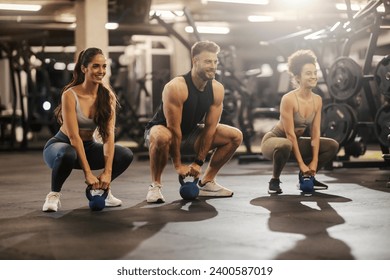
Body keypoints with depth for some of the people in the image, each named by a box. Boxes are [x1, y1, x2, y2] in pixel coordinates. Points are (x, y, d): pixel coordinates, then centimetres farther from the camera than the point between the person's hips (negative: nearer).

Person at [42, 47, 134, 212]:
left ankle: (102, 189, 7)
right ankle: (54, 194, -13)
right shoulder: (70, 95, -22)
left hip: (89, 146, 4)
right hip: (62, 144, -4)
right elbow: (74, 136, -27)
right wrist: (88, 173, -32)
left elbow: (108, 134, -16)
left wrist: (107, 172, -26)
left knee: (126, 155, -19)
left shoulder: (108, 96, -9)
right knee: (67, 155, -40)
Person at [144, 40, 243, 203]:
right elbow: (174, 128, -26)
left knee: (235, 136, -4)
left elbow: (210, 127, -9)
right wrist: (178, 165, -22)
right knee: (162, 138, -43)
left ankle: (206, 183, 7)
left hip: (189, 135, 6)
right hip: (163, 130, -6)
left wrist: (199, 162, -11)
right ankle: (155, 185, -19)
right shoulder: (176, 87, -29)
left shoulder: (217, 89, -11)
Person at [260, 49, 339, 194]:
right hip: (273, 140, -7)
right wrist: (301, 164, -25)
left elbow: (315, 132, -5)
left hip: (296, 141, 7)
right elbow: (290, 134, -26)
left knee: (333, 146, -2)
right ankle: (274, 180, -14)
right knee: (285, 146, -41)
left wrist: (314, 162, -13)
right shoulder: (288, 99, -25)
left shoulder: (317, 100, -5)